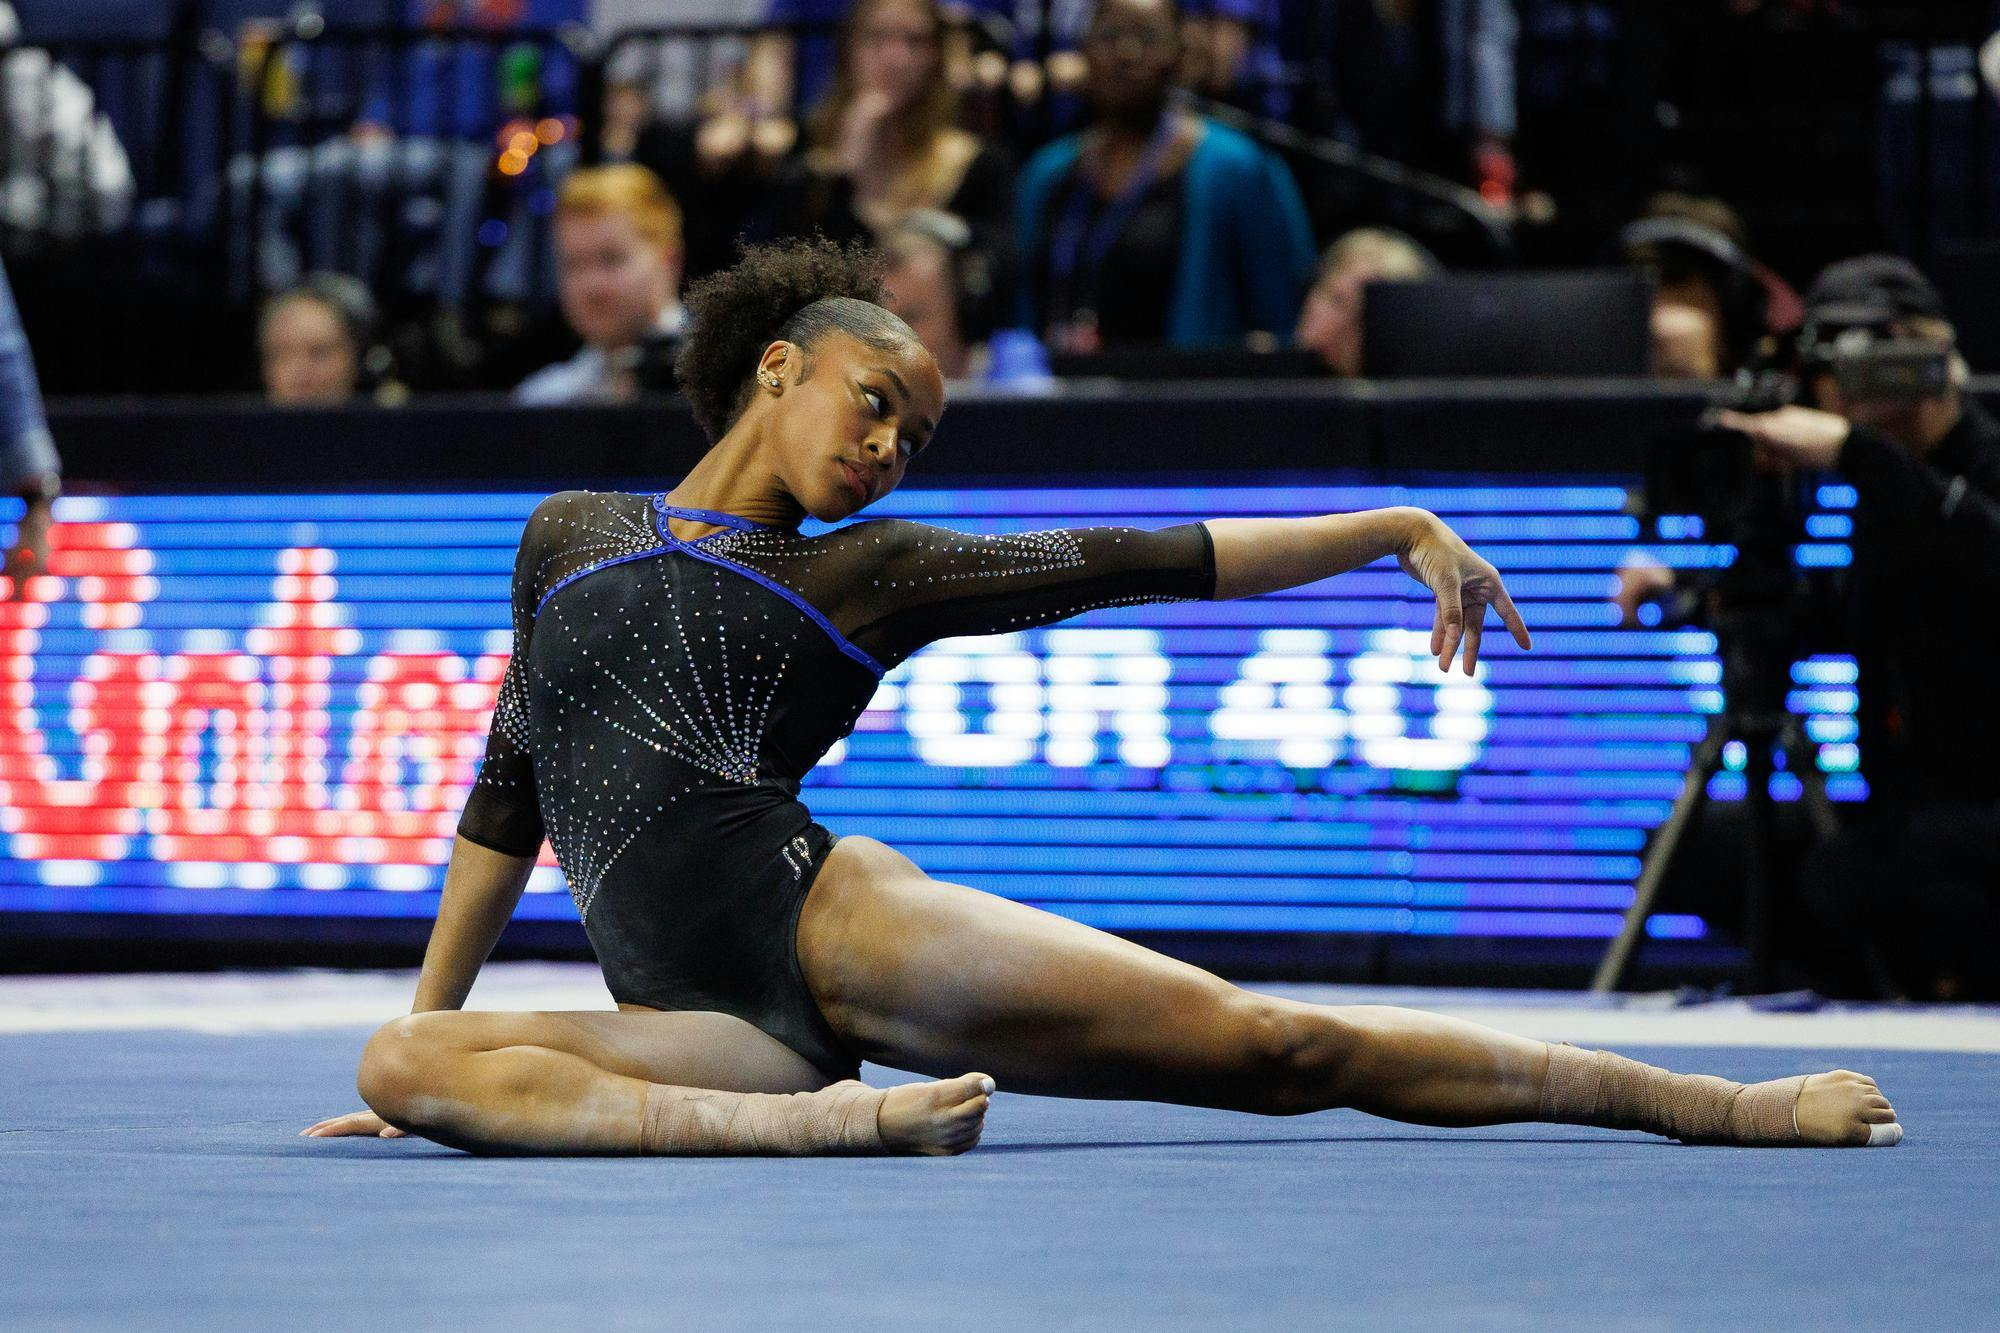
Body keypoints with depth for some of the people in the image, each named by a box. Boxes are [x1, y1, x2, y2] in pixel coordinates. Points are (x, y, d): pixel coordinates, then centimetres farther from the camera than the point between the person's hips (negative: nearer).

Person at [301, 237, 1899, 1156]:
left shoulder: (872, 574, 14)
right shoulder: (570, 532, 19)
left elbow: (1147, 560, 11)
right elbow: (508, 794, 25)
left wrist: (1399, 528, 8)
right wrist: (430, 1017, 23)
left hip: (836, 926, -1)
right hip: (699, 1012, 2)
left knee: (1268, 1041, -9)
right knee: (404, 1066, -27)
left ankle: (1725, 1105, -6)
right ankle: (824, 1118, -35)